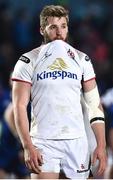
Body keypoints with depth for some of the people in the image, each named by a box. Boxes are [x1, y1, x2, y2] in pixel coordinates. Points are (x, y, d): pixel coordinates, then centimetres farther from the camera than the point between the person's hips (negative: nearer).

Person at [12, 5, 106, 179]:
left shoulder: (81, 60, 10)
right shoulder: (29, 62, 1)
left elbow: (95, 105, 9)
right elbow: (19, 106, -2)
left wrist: (101, 145, 0)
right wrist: (28, 147, -13)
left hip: (77, 141, 3)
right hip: (43, 143, -3)